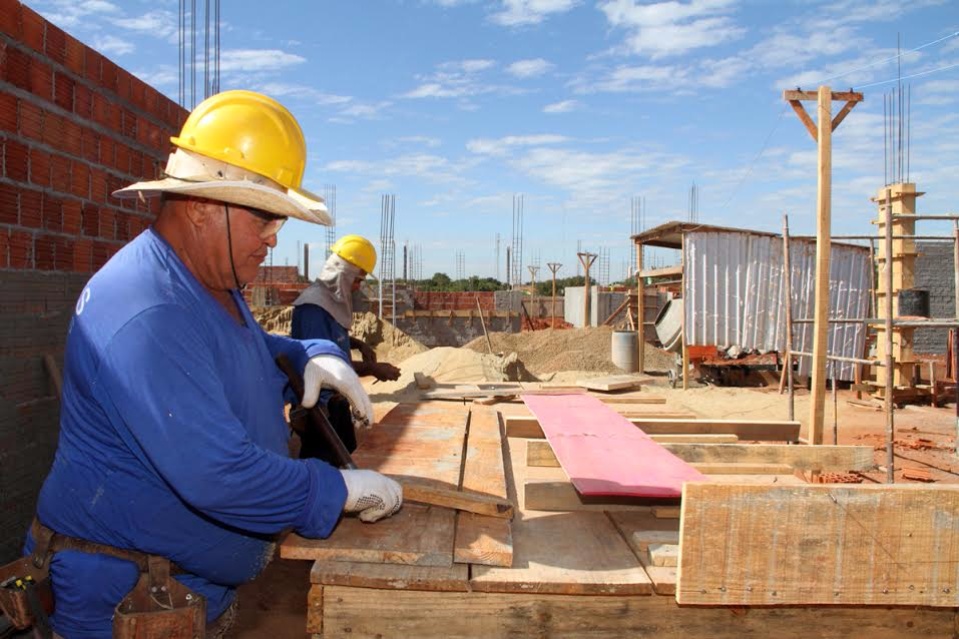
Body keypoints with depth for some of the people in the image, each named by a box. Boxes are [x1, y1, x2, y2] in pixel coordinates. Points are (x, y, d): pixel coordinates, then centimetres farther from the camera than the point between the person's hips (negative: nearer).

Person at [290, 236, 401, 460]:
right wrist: (372, 369, -21)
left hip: (335, 399, 10)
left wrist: (359, 345, 3)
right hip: (317, 404, -10)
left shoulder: (333, 298, 3)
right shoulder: (313, 307, -27)